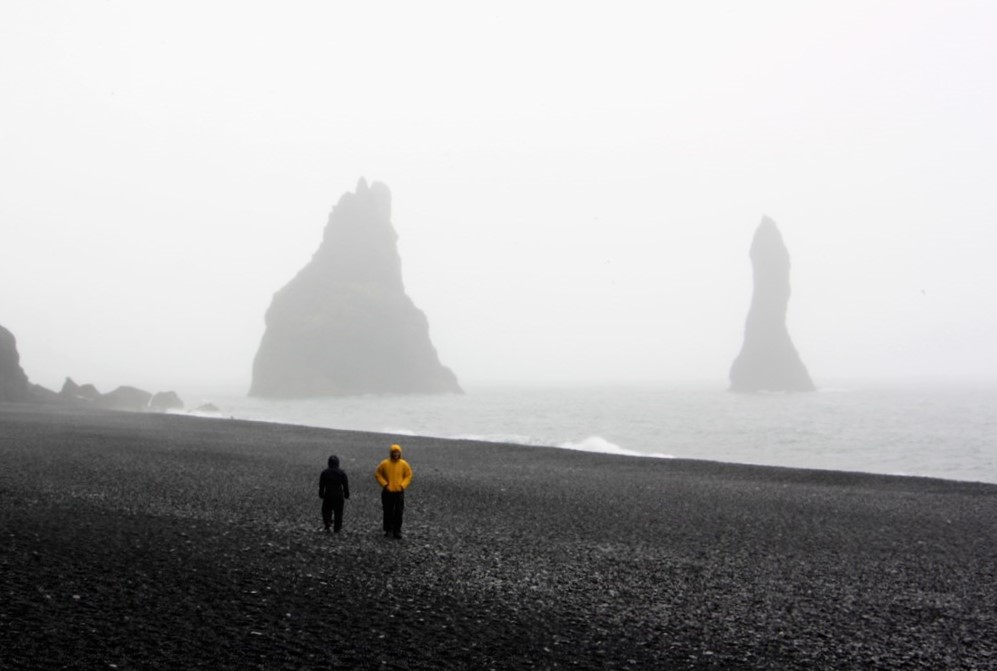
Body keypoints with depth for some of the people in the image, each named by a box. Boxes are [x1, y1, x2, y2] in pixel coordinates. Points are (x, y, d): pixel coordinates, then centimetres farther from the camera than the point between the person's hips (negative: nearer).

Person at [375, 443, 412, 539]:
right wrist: (384, 484, -7)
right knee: (388, 512, 5)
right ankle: (388, 530, 15)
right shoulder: (384, 464, -5)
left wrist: (402, 485, -5)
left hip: (399, 492, 0)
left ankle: (397, 531, 6)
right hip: (387, 492, 0)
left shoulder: (404, 464, -2)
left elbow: (408, 475, 7)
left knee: (399, 513, -1)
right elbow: (378, 474, 3)